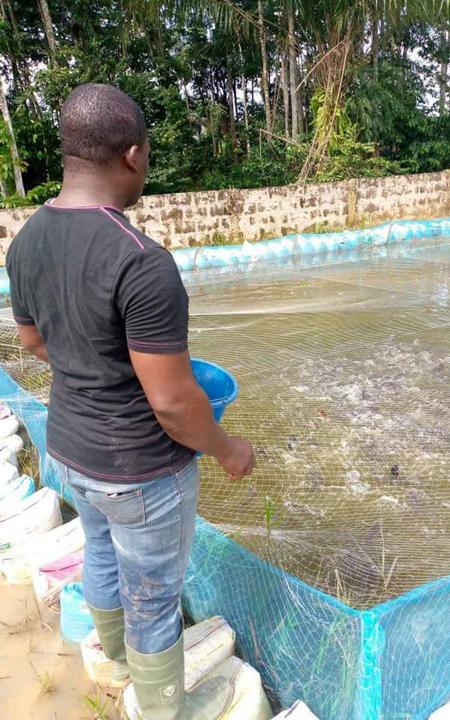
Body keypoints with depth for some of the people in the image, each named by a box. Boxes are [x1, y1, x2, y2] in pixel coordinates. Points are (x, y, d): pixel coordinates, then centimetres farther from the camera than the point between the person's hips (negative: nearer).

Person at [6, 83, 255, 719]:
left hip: (70, 448, 8)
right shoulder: (142, 262, -31)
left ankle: (119, 656, 62)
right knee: (153, 595, 17)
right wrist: (227, 450, -9)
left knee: (102, 555, 31)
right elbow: (173, 403, -28)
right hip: (140, 469, -8)